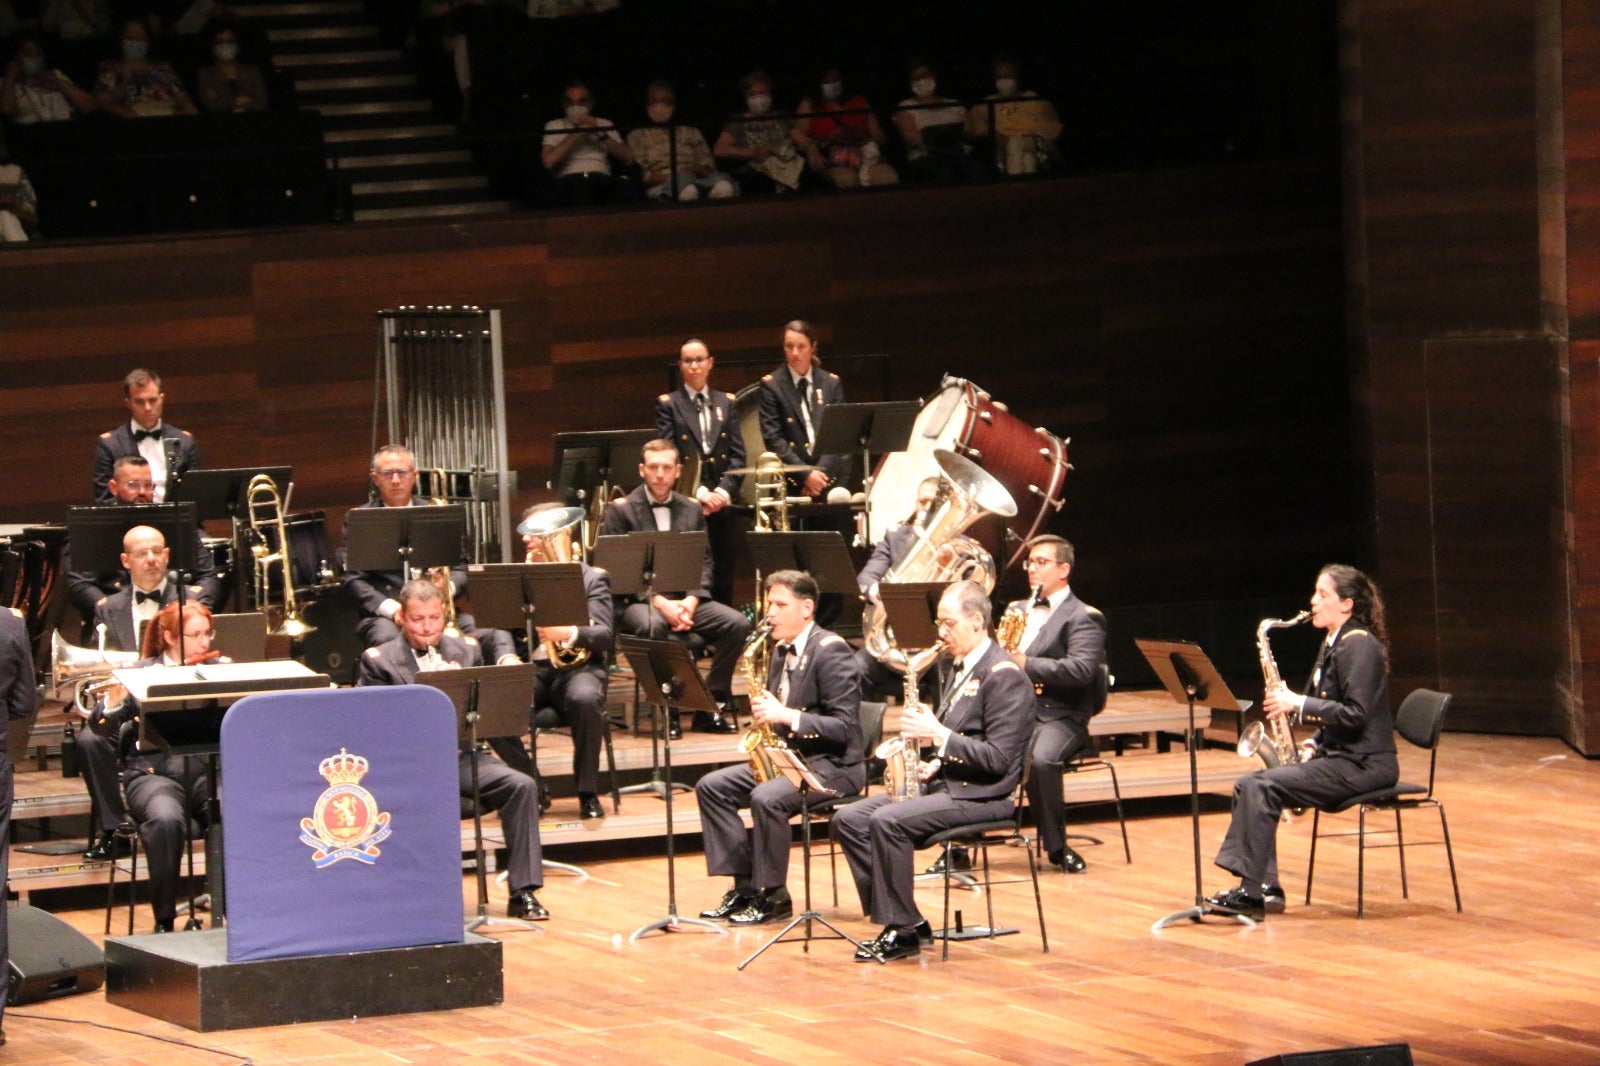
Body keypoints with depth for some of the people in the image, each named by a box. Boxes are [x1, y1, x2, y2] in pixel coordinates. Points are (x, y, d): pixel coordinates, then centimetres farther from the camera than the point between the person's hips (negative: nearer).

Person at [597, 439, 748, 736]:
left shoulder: (692, 511, 16)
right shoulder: (621, 510, 2)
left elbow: (704, 563, 12)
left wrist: (691, 600, -9)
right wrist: (659, 602, -18)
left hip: (684, 598, 4)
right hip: (637, 600, -4)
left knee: (738, 624, -20)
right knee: (652, 626, -39)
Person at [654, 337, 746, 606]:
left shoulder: (726, 403, 14)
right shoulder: (668, 404, 5)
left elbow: (738, 454, 9)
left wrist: (724, 490, -7)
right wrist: (699, 492, -15)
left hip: (723, 504, 3)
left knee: (723, 578, 3)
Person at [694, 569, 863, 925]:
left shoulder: (830, 651, -14)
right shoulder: (781, 652, 13)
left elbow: (845, 728, -20)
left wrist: (787, 715, -28)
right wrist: (764, 712, -3)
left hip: (833, 763, -9)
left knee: (766, 798, -33)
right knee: (712, 786, -5)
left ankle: (773, 896, -17)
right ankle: (745, 885, -4)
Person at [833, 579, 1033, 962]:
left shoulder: (1004, 675, -12)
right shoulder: (959, 668, 17)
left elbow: (998, 758, -19)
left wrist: (939, 736, -23)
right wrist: (932, 763, 4)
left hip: (982, 795, -10)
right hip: (945, 783, 10)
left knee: (887, 821, -29)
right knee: (849, 819, -5)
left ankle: (904, 930, -19)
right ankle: (899, 920, -6)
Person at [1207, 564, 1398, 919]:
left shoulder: (1358, 646, -13)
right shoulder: (1334, 644, 17)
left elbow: (1355, 716, -21)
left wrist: (1298, 704, -19)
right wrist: (1312, 744, 5)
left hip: (1364, 766, -10)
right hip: (1338, 756, 10)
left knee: (1264, 787, -22)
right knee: (1249, 785, -3)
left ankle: (1253, 892, -22)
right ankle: (1265, 889, -8)